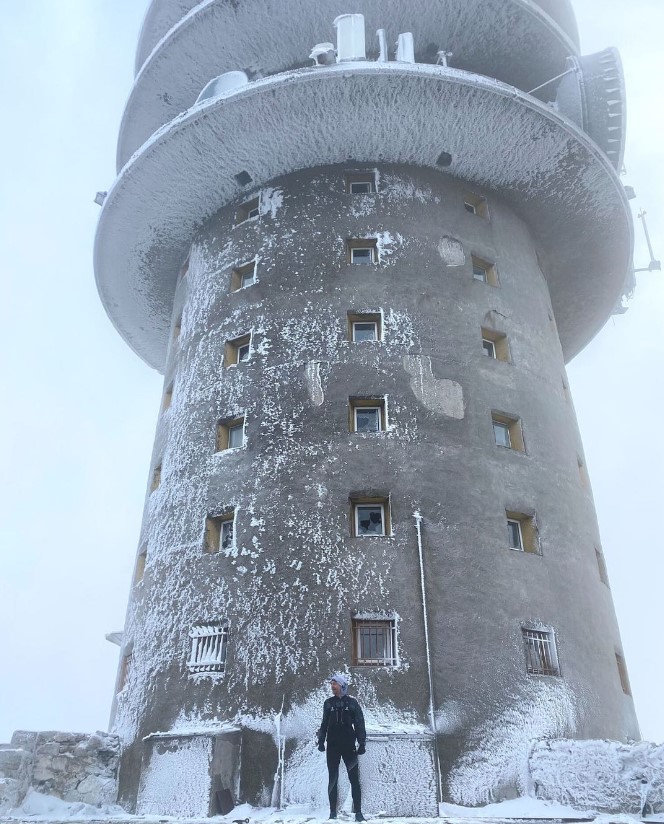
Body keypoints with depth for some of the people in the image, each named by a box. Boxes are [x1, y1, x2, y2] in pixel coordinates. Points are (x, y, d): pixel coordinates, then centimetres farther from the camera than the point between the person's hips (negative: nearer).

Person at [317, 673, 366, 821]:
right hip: (332, 746, 2)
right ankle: (333, 812, 15)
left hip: (349, 745, -2)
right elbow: (324, 724, 12)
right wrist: (321, 741, 6)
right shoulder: (328, 703, 6)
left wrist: (362, 743, -5)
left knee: (354, 779, 0)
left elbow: (359, 724, 0)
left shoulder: (352, 702, 0)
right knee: (333, 779, 6)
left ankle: (358, 813, 6)